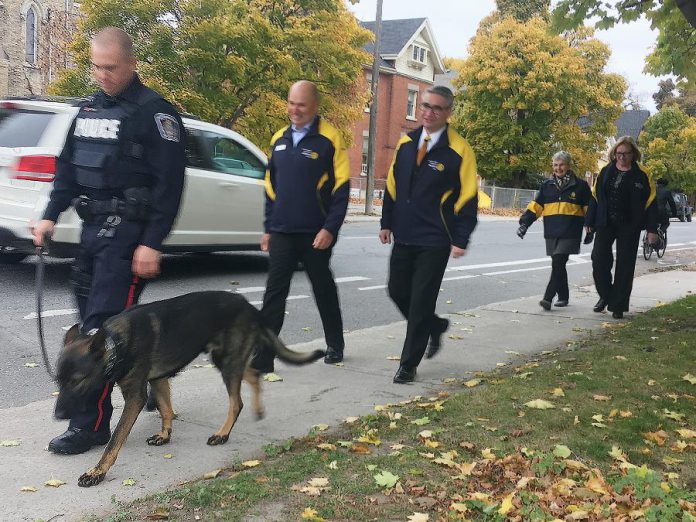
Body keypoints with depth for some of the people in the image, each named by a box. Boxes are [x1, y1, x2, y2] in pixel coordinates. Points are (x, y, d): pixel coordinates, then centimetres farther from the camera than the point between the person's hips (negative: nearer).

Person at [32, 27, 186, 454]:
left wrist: (152, 243, -18)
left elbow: (169, 184, -14)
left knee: (103, 324, -10)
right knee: (92, 317, 13)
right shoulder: (89, 109, 16)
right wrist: (51, 216, 8)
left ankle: (92, 423, -3)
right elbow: (69, 167, 20)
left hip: (128, 232, -8)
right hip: (94, 227, 8)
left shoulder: (155, 112, -8)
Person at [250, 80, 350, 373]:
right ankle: (262, 359, 0)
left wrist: (330, 228, -17)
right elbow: (271, 187, 16)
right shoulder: (279, 139, 10)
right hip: (282, 233, 4)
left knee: (323, 289, 12)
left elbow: (341, 187, -11)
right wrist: (268, 228, 13)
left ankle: (335, 346, 32)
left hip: (315, 235, -4)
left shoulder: (329, 139, -8)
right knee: (274, 293, -1)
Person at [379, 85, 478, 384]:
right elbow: (392, 185, 15)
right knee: (398, 292, 11)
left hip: (435, 242, -5)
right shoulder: (406, 143, 8)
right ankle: (435, 327, 37)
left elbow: (467, 197, -8)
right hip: (403, 237, 6)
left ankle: (408, 364, 10)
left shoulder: (459, 151, -8)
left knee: (421, 301, -2)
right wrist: (387, 222, 11)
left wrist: (460, 240, -13)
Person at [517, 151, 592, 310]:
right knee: (558, 265, 9)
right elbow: (535, 206, 11)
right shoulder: (547, 185, 13)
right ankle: (563, 297, 23)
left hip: (570, 234, -4)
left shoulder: (580, 185, 4)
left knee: (558, 264, -14)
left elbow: (589, 209, 9)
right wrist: (525, 223, 0)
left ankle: (548, 298, -16)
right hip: (551, 234, 4)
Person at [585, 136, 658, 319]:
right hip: (605, 224, 2)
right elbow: (595, 197, 10)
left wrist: (652, 229, -6)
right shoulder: (605, 172, 6)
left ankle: (618, 306, 11)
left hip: (629, 228, -2)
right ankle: (605, 295, 17)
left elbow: (651, 203, -1)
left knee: (625, 266, 2)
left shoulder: (642, 176, -2)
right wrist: (589, 222, 6)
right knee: (599, 260, -5)